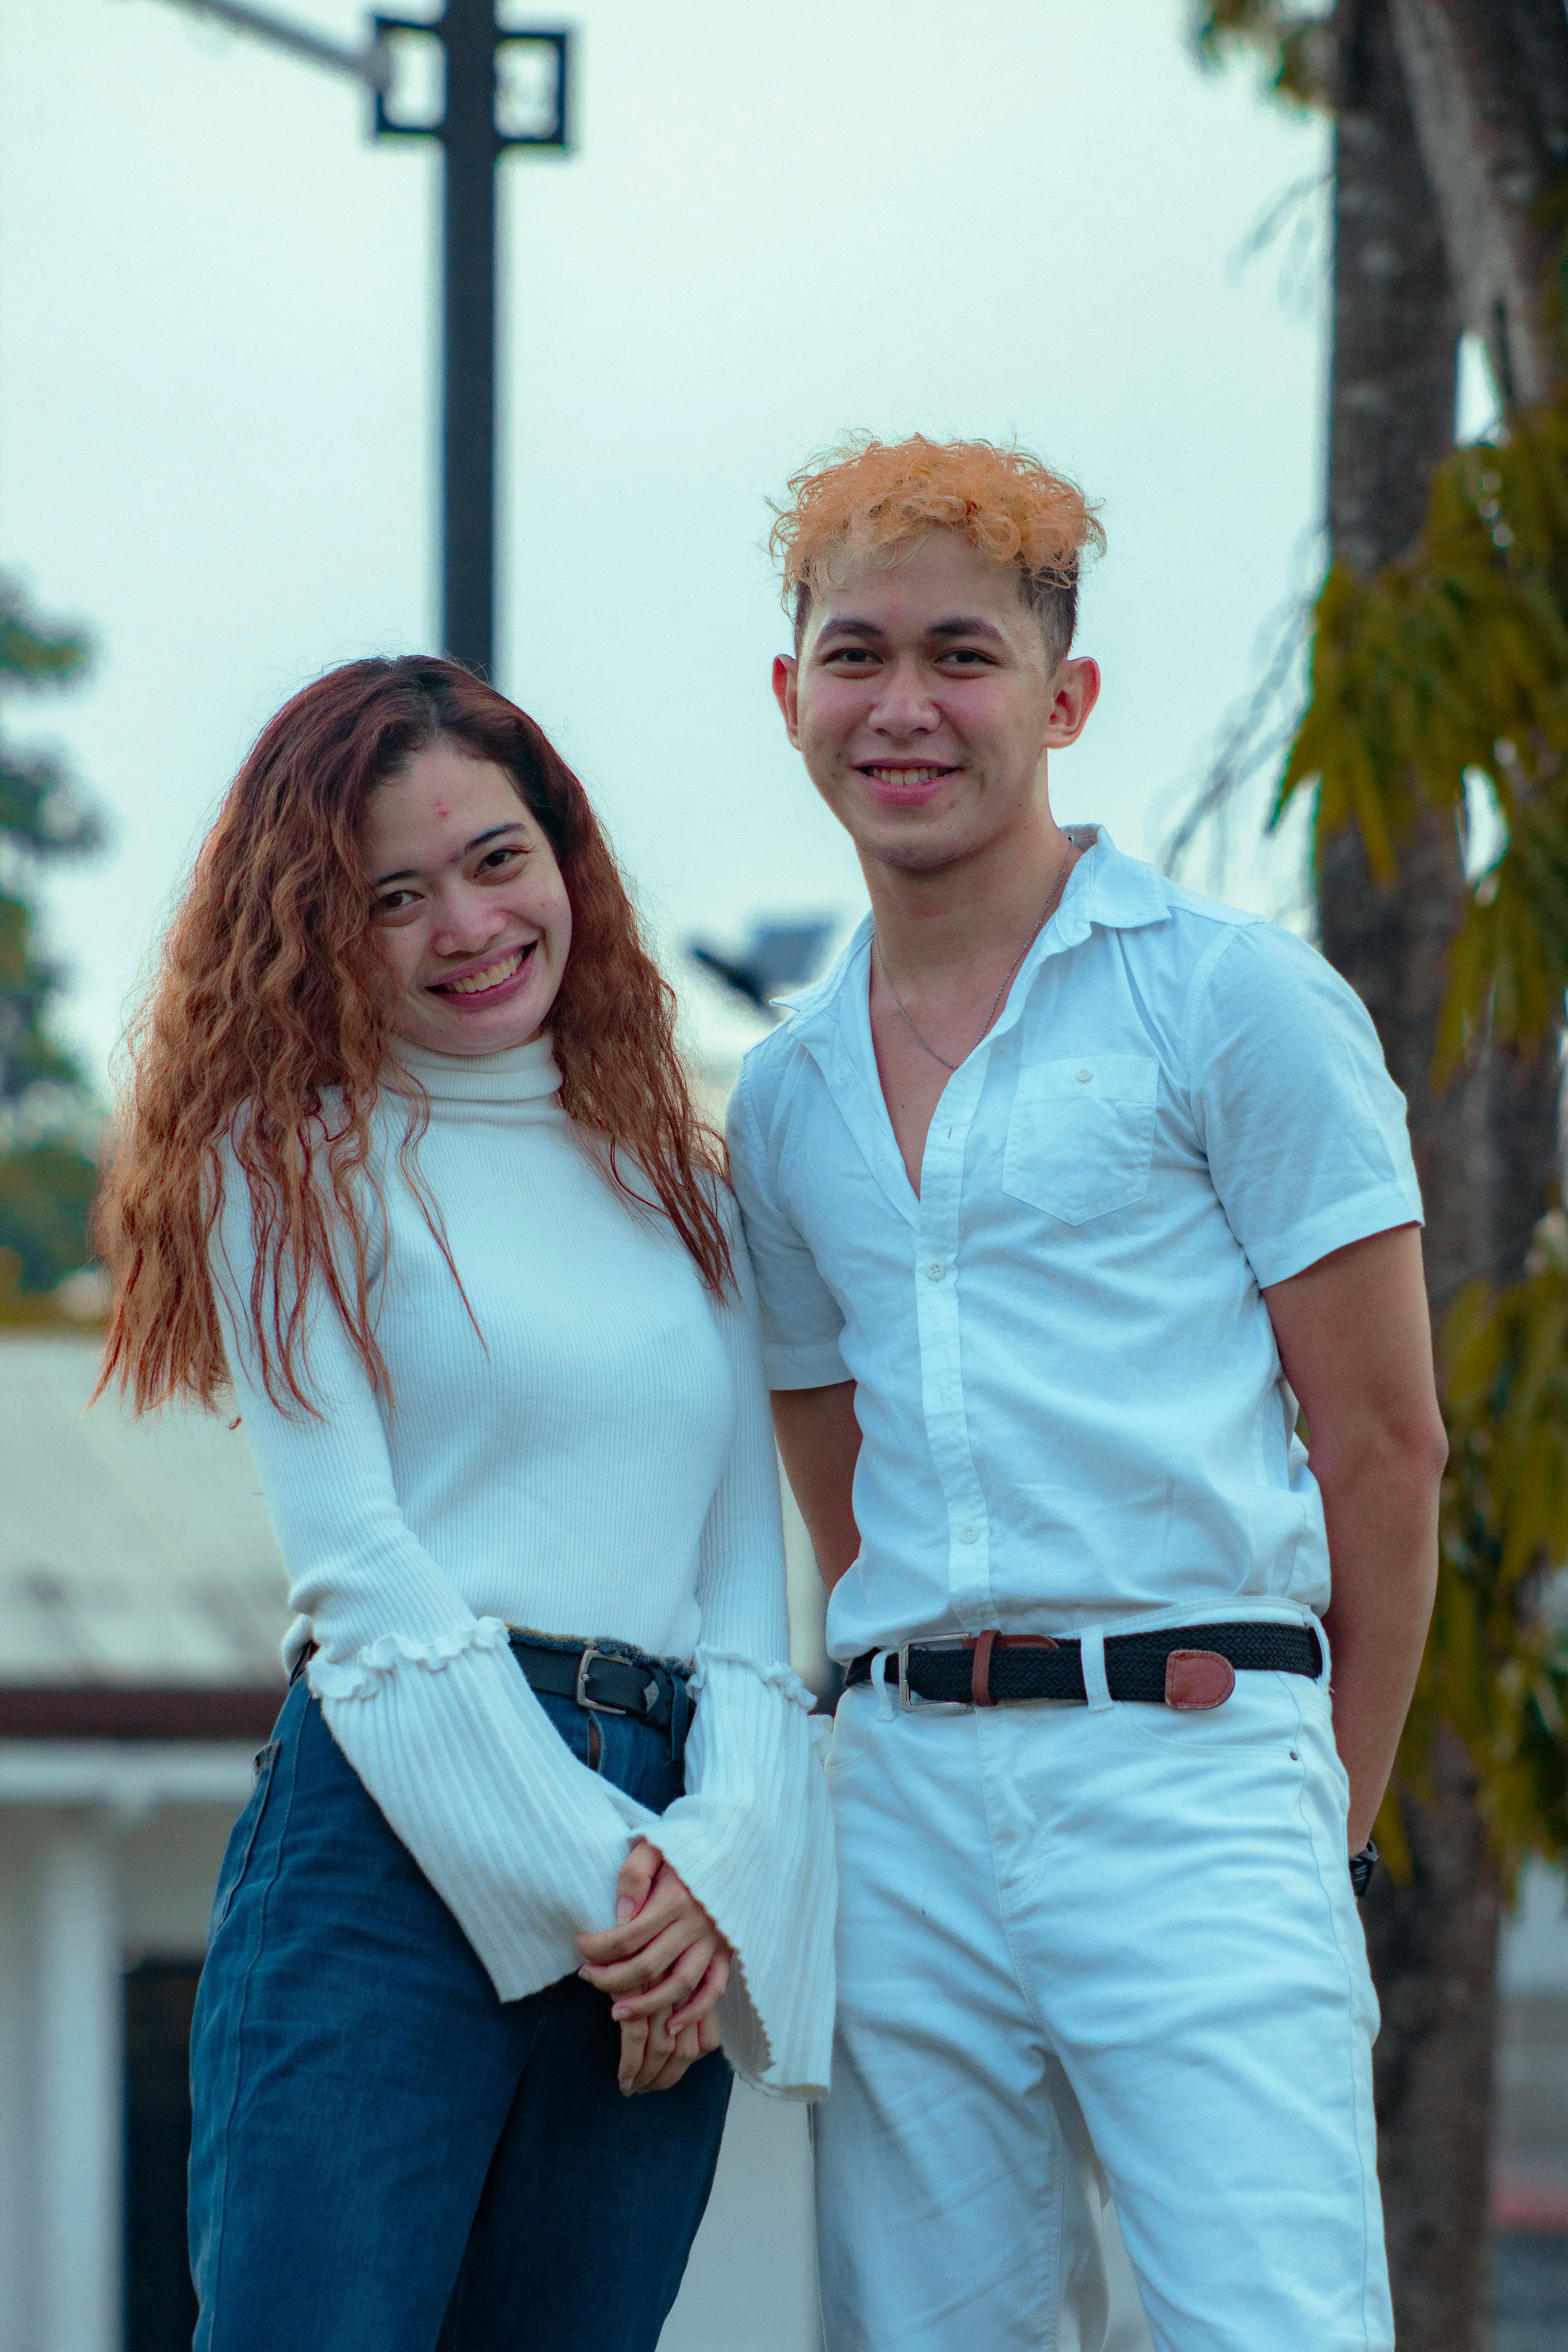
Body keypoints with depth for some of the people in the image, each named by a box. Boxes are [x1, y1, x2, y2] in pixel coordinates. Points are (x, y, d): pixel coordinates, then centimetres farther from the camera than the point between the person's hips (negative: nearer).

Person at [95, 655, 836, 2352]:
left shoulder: (679, 1189, 19)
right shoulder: (292, 1163, 5)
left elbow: (747, 1565, 13)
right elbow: (353, 1561, -4)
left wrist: (716, 1850, -6)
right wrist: (588, 1871, -11)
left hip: (667, 1864, 5)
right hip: (400, 1827, -5)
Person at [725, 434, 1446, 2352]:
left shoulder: (1233, 1002, 1)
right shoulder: (786, 1101, 17)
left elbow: (1384, 1442, 0)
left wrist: (1323, 1814, 3)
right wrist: (912, 1733, 12)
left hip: (1187, 1759, -5)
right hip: (903, 1806, 5)